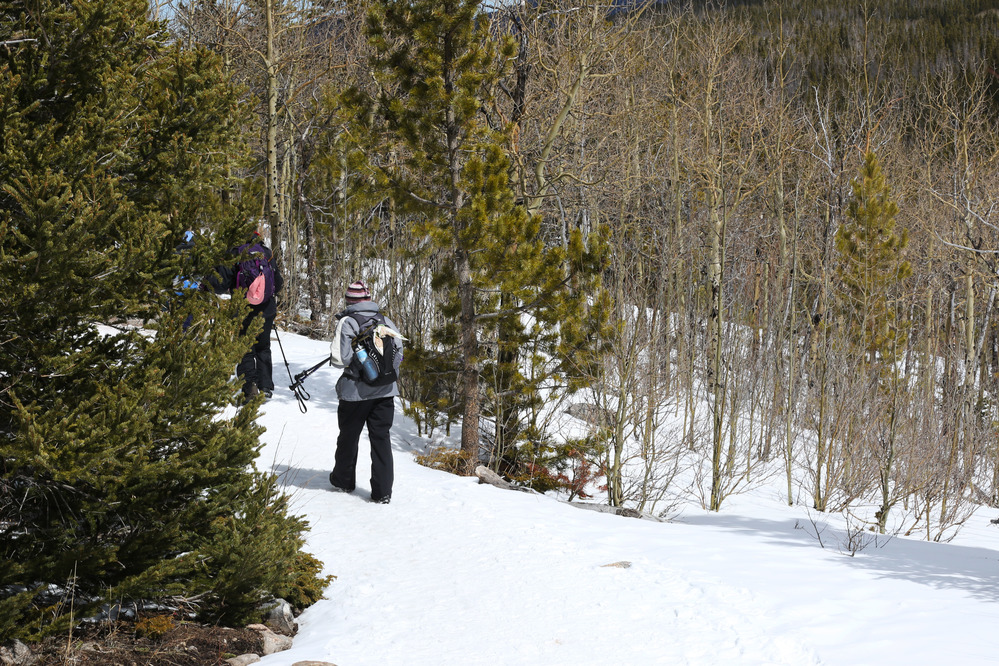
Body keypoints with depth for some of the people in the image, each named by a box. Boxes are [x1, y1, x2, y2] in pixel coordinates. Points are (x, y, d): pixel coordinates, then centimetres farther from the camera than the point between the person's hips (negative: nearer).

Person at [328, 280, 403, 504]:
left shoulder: (347, 322, -10)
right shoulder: (386, 321, 3)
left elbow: (340, 359, -15)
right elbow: (399, 353, 5)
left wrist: (334, 357, 7)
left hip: (355, 391, -3)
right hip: (385, 390, 3)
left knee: (348, 436, 16)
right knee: (381, 438, 5)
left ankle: (343, 481, 34)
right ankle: (383, 491, 1)